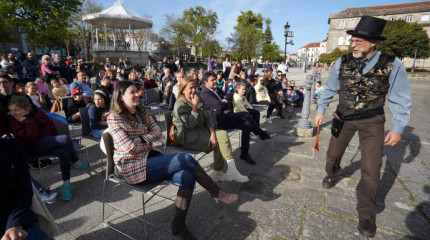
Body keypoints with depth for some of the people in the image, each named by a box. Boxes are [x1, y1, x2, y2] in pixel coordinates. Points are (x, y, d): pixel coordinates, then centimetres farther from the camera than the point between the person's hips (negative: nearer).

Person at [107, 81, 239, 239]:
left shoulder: (142, 112, 10)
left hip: (149, 156, 7)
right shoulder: (114, 118, -8)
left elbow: (158, 133, 3)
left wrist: (141, 139, -13)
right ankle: (217, 193, -4)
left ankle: (179, 224, -4)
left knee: (187, 177, -20)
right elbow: (129, 147, -16)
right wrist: (148, 141, -2)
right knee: (186, 159, -21)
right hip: (133, 168, -6)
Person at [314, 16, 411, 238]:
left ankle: (366, 214, 19)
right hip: (343, 117, 2)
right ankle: (332, 174, 53)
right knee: (333, 154, 17)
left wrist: (398, 128, -8)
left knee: (371, 169, -1)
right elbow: (329, 89, 3)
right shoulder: (342, 63, -10)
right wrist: (320, 111, 5)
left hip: (372, 120, -2)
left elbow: (401, 99, -7)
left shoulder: (392, 65, -15)